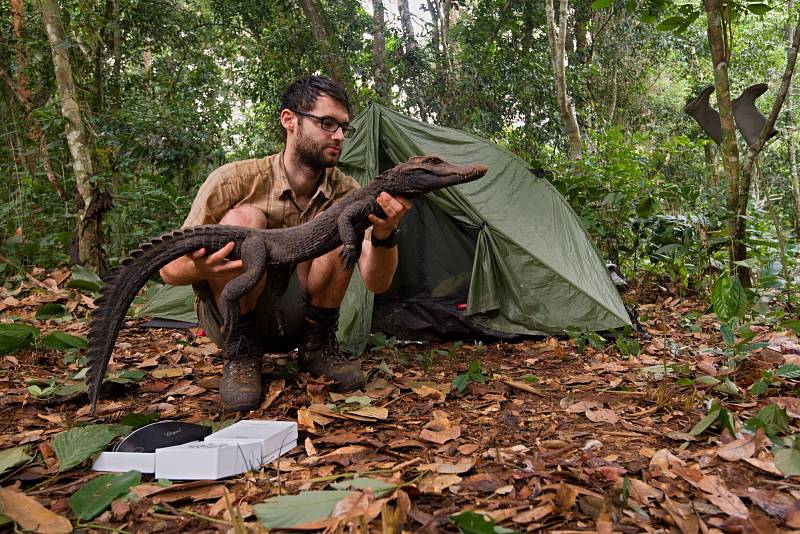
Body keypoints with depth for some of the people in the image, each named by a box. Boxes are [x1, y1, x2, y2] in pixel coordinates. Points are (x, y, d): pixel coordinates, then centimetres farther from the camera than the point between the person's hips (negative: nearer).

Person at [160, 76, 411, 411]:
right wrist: (201, 270, -40)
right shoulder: (236, 179, -18)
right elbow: (169, 269, -14)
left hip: (295, 318, 3)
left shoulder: (346, 193, -9)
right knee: (243, 220, -30)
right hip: (227, 317, -2)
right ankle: (240, 353, -14)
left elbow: (376, 283, -17)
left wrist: (384, 237, -40)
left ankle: (317, 346, -9)